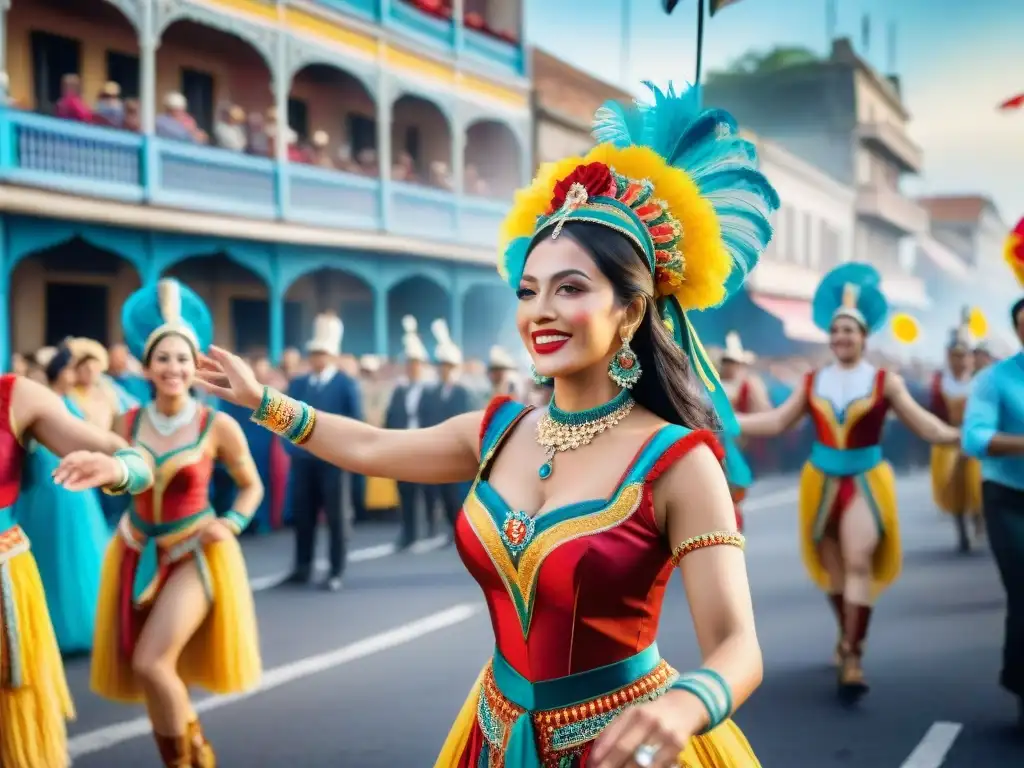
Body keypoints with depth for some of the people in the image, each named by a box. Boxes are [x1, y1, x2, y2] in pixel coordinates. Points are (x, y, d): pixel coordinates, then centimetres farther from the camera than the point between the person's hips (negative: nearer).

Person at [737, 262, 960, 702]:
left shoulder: (885, 382, -3)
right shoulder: (813, 381, 5)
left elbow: (924, 425, -4)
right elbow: (776, 423, 4)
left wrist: (960, 436, -19)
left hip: (866, 480, -3)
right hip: (822, 481, 3)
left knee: (859, 563, -15)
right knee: (832, 566, 10)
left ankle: (852, 656, -11)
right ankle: (849, 639, 31)